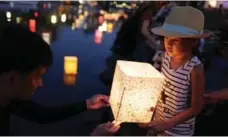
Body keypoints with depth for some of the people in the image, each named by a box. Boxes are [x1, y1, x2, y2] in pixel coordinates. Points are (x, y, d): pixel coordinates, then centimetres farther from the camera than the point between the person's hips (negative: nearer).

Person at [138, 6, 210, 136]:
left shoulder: (195, 68, -26)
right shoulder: (167, 56, -10)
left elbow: (196, 108, -18)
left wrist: (167, 125, -18)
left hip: (178, 131, -5)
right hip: (157, 120, 5)